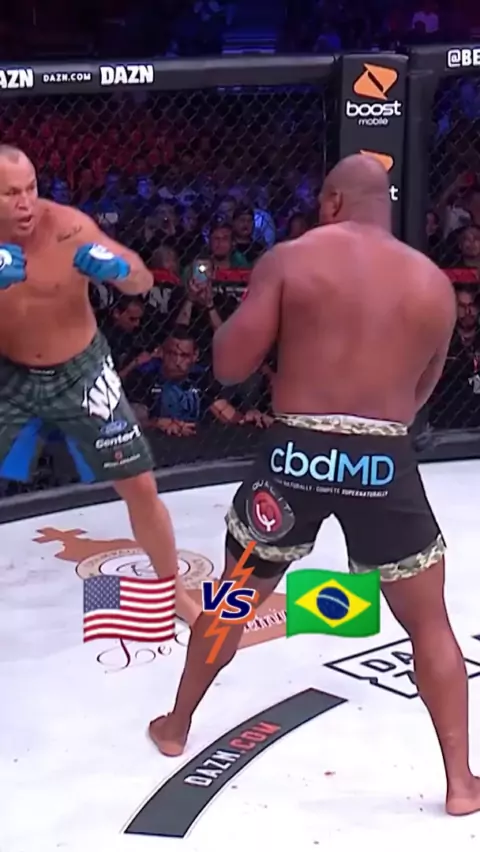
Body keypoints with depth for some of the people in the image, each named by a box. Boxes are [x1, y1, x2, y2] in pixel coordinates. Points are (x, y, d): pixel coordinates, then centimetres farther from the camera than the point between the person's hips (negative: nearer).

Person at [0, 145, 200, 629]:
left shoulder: (66, 227, -20)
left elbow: (142, 284, -16)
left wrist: (117, 269, -40)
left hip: (80, 372, -1)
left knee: (139, 485, 3)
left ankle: (172, 590, 23)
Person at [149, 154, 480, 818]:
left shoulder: (290, 259, 0)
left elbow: (229, 366, -2)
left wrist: (246, 313, 16)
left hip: (297, 454, 0)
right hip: (384, 463, 1)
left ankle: (176, 725, 38)